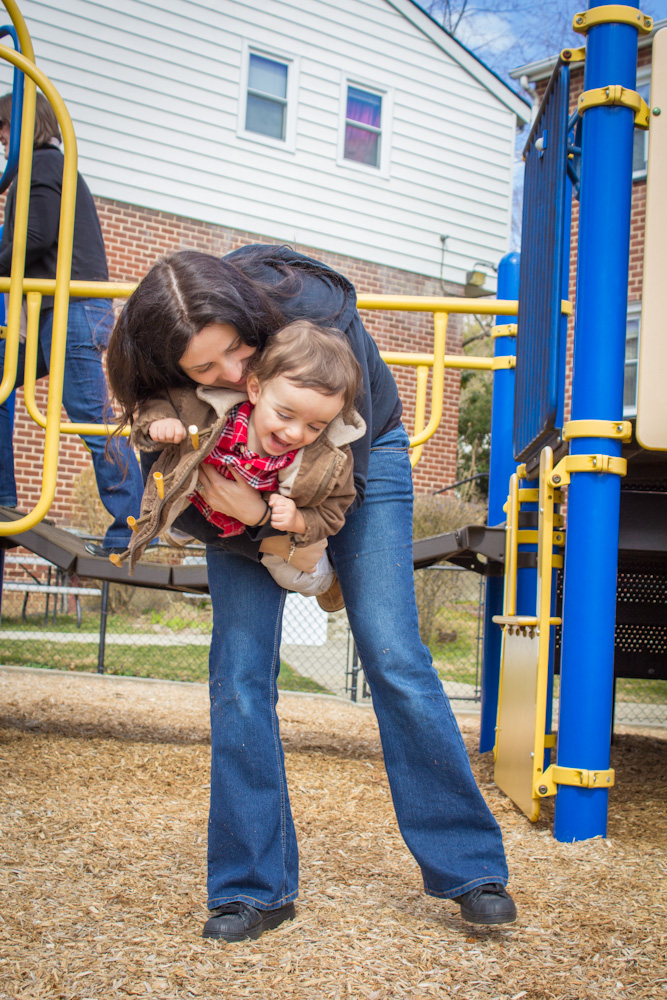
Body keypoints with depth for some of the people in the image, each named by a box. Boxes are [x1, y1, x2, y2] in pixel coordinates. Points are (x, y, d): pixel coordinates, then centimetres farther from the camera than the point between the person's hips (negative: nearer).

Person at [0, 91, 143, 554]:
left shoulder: (42, 163, -3)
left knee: (91, 415, -12)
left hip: (72, 309, -10)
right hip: (55, 311, 10)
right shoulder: (58, 166, 27)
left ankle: (130, 529, -11)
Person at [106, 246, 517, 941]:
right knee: (239, 671, -7)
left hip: (361, 459, -2)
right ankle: (254, 889, 5)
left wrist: (254, 511, -36)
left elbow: (348, 463, -26)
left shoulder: (316, 311, -36)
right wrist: (269, 539, -32)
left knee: (394, 660, -8)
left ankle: (469, 867, 5)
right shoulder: (165, 375, -27)